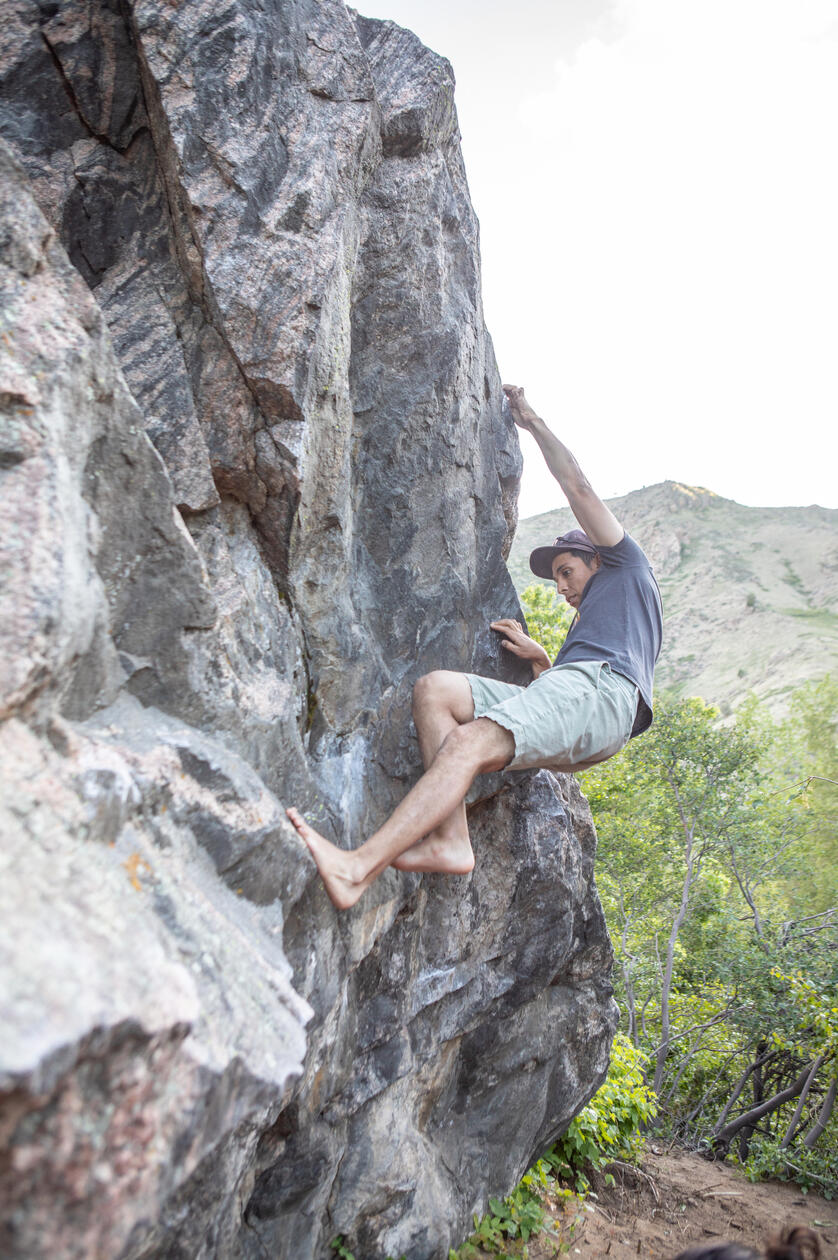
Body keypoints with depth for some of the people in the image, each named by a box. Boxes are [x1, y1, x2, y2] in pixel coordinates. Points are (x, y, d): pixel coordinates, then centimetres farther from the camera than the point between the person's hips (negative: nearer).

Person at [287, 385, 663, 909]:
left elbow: (577, 485, 22)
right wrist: (538, 657, 18)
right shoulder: (590, 621, 44)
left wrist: (533, 422, 31)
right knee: (434, 688, -10)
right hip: (564, 688, 8)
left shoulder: (628, 570, 26)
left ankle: (356, 868, -44)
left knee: (468, 743, -30)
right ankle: (452, 840, -28)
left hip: (597, 689, -8)